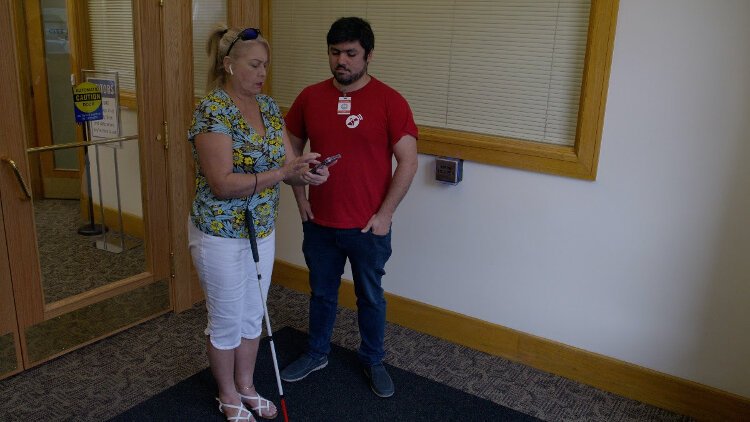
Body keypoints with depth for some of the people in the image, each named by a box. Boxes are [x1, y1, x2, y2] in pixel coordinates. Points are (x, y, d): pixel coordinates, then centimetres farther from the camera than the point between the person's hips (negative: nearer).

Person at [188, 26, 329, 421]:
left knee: (253, 315, 20)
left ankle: (246, 386, 41)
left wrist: (307, 173, -20)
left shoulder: (268, 106, 3)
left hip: (262, 230, 7)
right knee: (227, 322, 11)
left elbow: (287, 162, 3)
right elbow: (223, 184, -25)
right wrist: (281, 172, -29)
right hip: (221, 235, -7)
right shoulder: (212, 111, -20)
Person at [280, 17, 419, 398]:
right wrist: (299, 196, 3)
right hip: (319, 223, 3)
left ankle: (373, 361, 35)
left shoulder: (390, 101, -12)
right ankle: (316, 354, 41)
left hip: (368, 227, -3)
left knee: (370, 298, 15)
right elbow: (292, 149, 11)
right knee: (321, 293, 20)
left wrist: (384, 214, -13)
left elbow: (408, 161, -11)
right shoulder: (310, 97, 0)